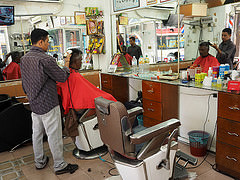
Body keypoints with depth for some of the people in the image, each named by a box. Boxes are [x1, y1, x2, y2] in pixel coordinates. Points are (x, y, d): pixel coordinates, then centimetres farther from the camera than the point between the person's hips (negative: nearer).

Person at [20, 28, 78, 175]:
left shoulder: (24, 59, 6)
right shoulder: (46, 59, -21)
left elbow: (24, 84, 15)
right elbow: (62, 77, -13)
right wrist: (67, 66, 4)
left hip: (34, 105, 9)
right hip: (48, 105, -8)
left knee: (37, 133, 18)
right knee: (54, 135, 2)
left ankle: (39, 162, 34)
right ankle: (60, 165, 15)